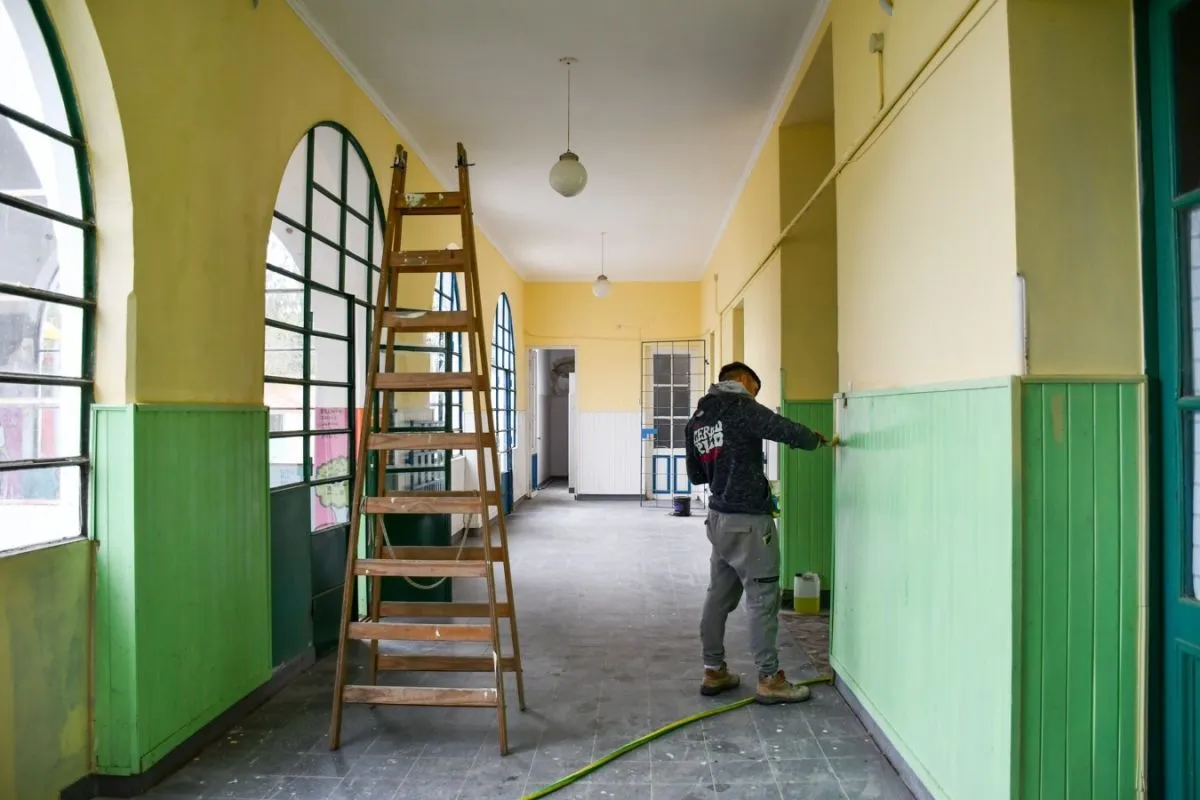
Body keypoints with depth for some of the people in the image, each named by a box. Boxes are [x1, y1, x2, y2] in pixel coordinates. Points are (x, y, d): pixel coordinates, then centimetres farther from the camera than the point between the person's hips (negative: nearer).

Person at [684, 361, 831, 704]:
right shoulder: (739, 407, -13)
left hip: (719, 518, 8)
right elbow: (784, 429, -17)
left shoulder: (696, 419, 12)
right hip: (747, 521, -8)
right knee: (762, 599, 0)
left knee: (719, 596, 13)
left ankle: (714, 672, 21)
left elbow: (695, 475, 19)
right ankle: (769, 680, 6)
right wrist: (817, 440, 1)